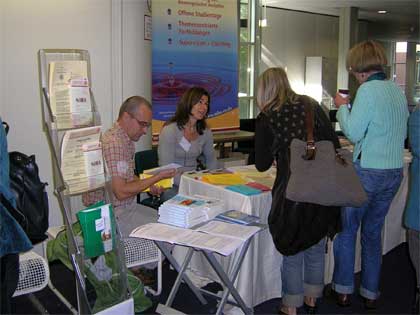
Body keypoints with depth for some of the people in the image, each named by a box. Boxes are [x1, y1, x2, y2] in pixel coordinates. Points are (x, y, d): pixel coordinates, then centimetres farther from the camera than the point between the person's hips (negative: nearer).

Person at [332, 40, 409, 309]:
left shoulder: (368, 90, -14)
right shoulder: (398, 90, 9)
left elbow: (353, 133, -16)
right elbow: (402, 130, 16)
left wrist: (342, 106, -1)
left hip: (367, 172, -7)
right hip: (395, 172, 7)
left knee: (347, 229, 9)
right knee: (373, 231, 17)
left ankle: (344, 290, 18)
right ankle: (371, 293, 25)